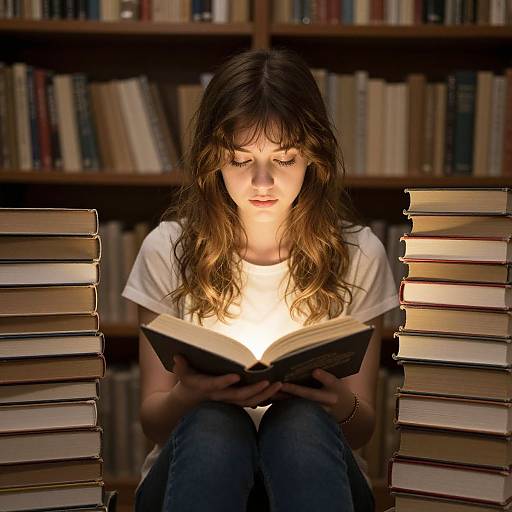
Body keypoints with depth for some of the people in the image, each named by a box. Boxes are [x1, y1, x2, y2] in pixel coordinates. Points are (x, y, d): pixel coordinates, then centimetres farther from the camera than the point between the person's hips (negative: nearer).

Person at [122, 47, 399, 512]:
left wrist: (341, 404, -24)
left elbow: (362, 430, 2)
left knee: (301, 421, -34)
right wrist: (188, 395, -25)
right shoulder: (168, 248, -4)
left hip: (315, 462, 1)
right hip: (195, 458, 0)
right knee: (211, 422, -35)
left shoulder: (359, 253, -3)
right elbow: (153, 420, 0)